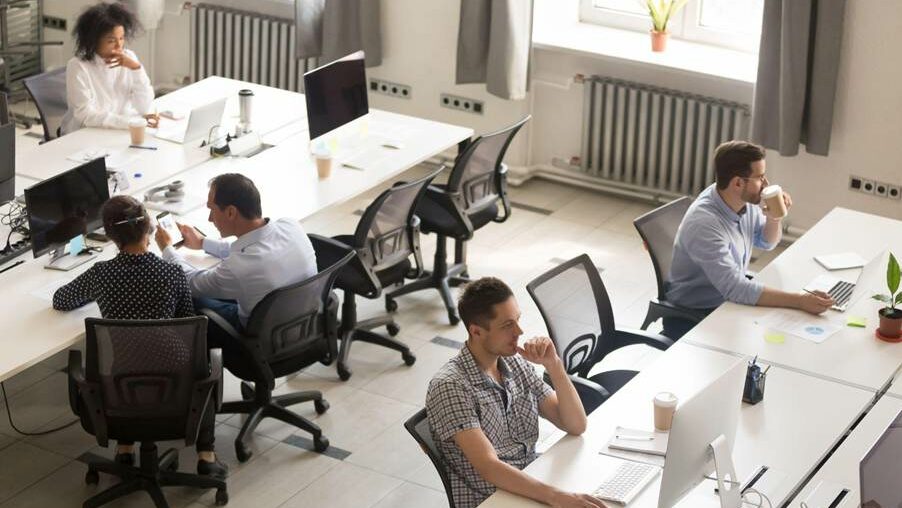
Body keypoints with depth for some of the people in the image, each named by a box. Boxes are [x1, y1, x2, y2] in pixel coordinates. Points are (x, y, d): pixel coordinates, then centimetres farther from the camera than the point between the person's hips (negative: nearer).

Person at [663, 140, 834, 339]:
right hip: (691, 319, -8)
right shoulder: (704, 223, -29)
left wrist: (775, 217, -8)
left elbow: (766, 242, 14)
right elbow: (735, 288, -35)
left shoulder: (745, 201, -5)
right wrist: (800, 301, -37)